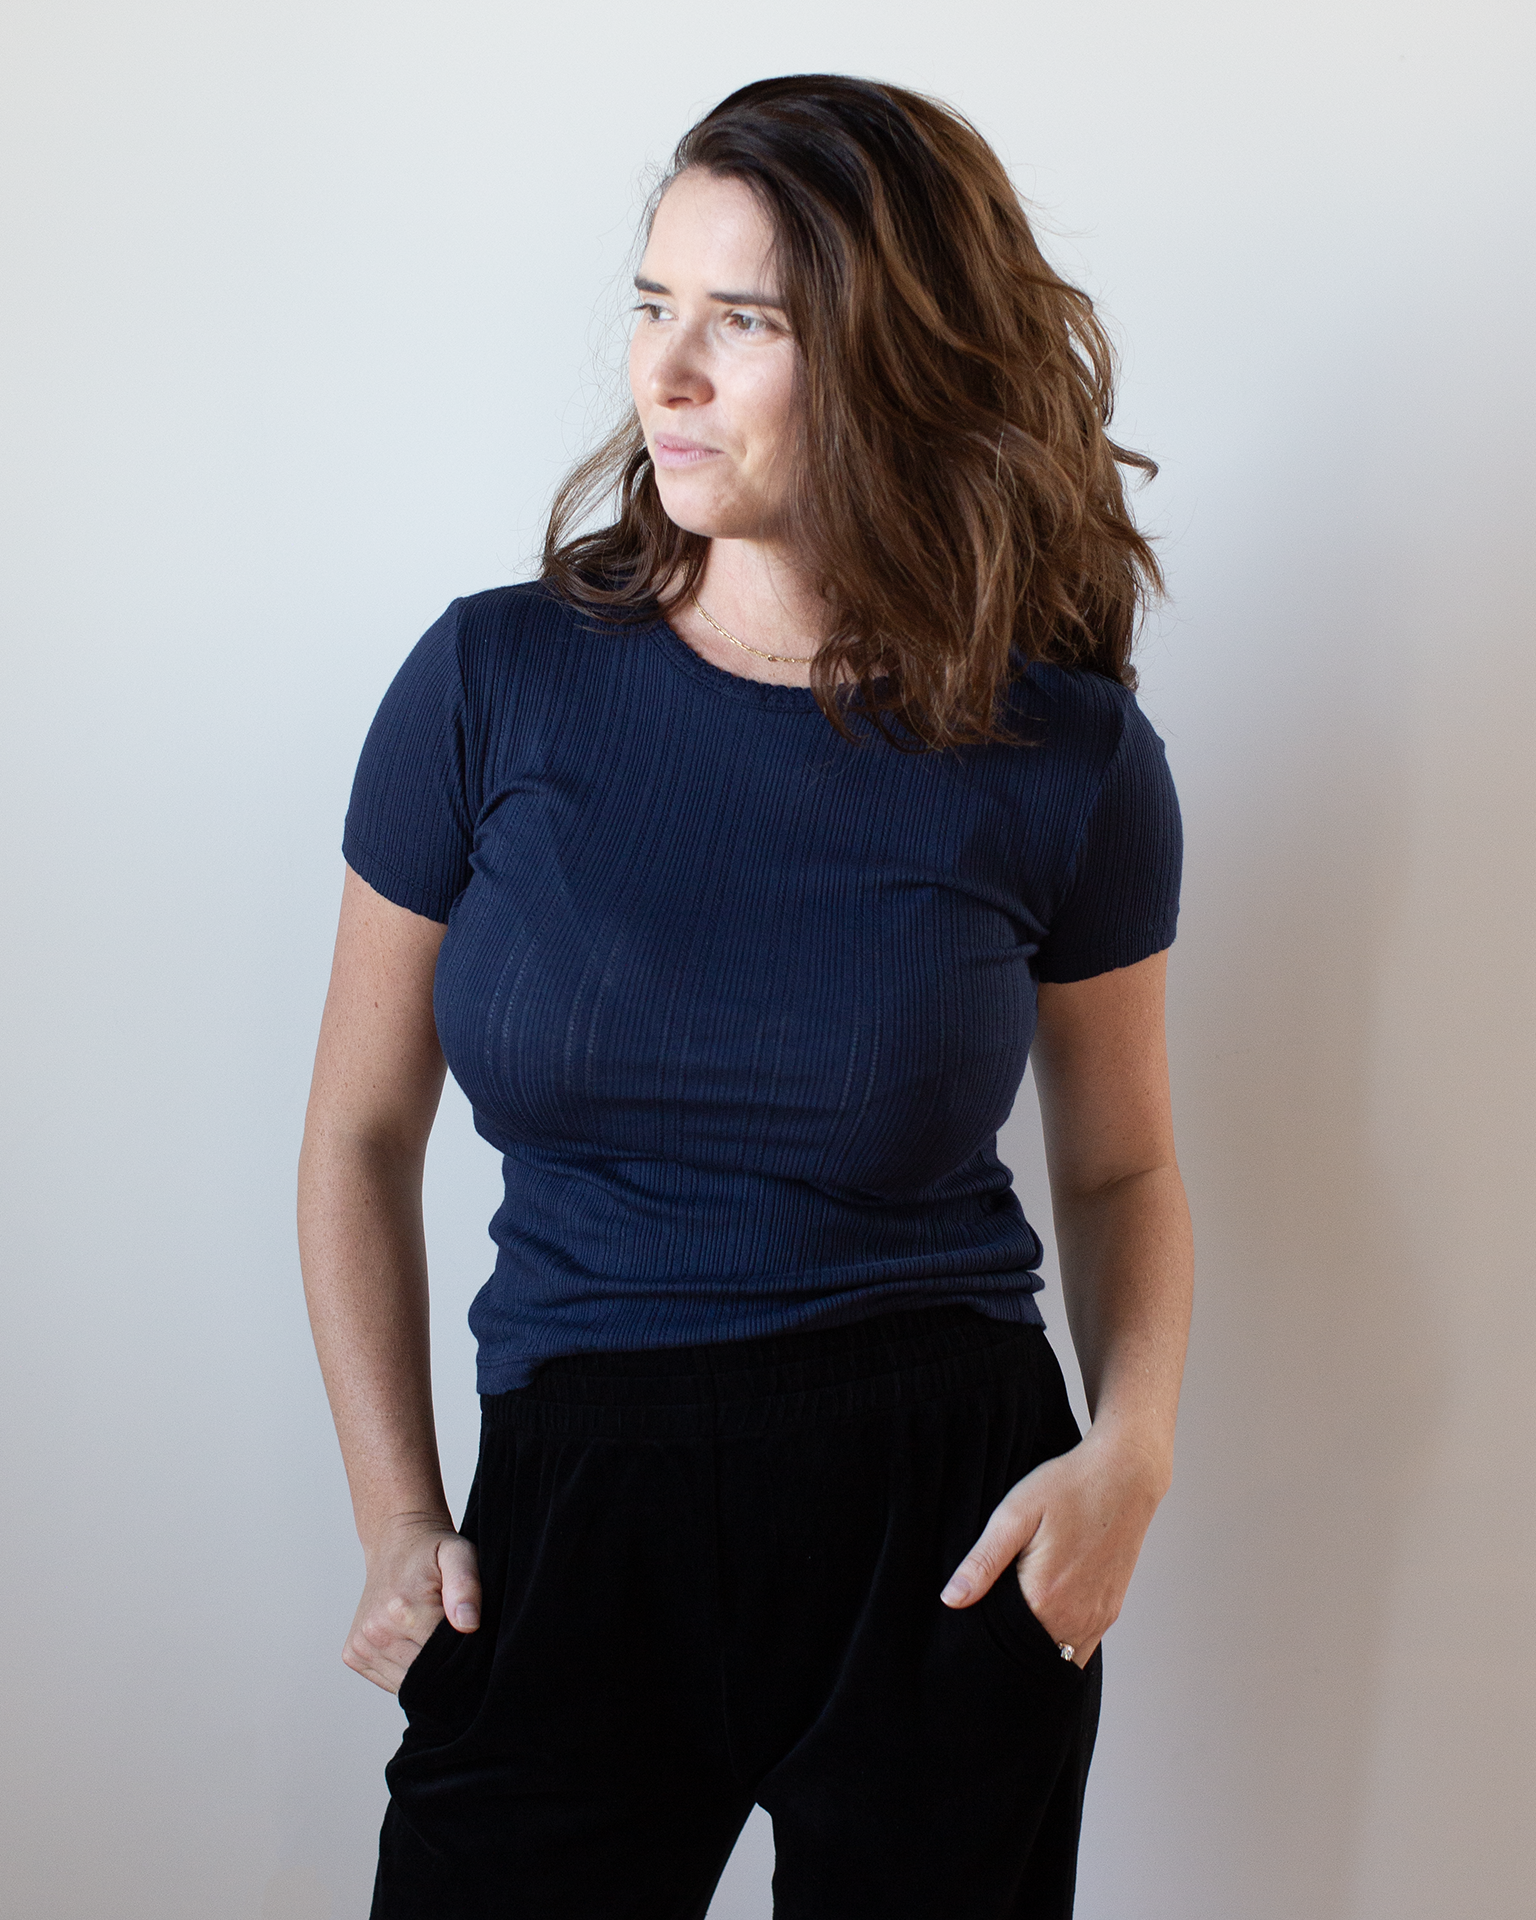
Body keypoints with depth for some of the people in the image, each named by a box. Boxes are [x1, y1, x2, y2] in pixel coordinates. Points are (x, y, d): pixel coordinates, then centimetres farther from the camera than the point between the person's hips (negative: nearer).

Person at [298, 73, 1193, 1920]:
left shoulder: (1065, 760, -4)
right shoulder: (496, 682, -4)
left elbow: (1120, 1163, 9)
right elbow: (361, 1138, 4)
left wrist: (1131, 1455, -9)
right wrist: (396, 1515, -2)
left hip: (947, 1517, 0)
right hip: (573, 1505, 1)